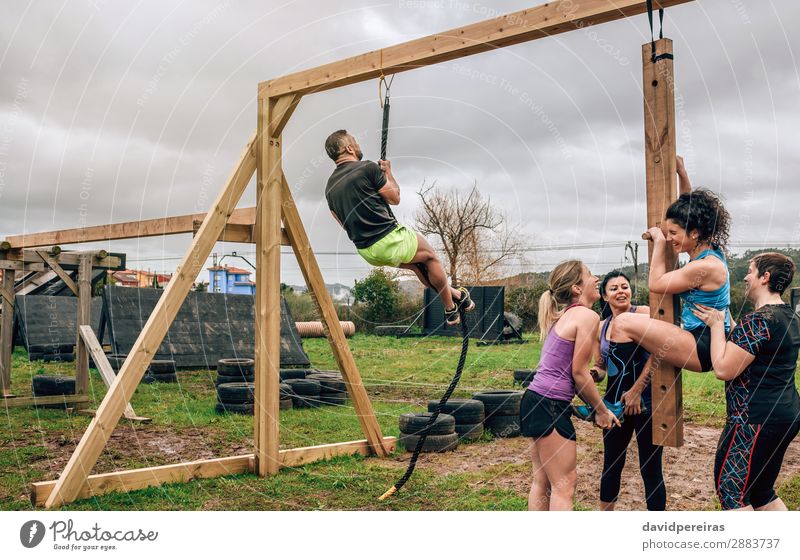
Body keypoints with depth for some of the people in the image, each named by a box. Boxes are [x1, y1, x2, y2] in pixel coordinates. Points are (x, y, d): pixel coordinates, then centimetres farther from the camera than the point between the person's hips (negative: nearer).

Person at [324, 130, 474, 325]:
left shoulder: (330, 187, 7)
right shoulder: (367, 168, -14)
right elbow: (395, 198, -3)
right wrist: (388, 172, 13)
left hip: (367, 253, 7)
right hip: (390, 241, -7)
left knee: (416, 263, 29)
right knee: (430, 256, 20)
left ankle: (452, 293, 41)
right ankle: (450, 309, 30)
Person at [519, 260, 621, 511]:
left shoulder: (564, 315, 17)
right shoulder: (587, 316, -11)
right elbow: (579, 373, -12)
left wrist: (592, 406, 17)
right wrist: (602, 411, 0)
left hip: (536, 399, 10)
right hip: (550, 406, -9)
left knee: (542, 481, 16)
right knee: (564, 485, -3)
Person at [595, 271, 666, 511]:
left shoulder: (644, 314, -9)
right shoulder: (602, 327, 8)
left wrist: (636, 390, -21)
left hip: (645, 402, -6)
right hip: (615, 402, 6)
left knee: (650, 469, 1)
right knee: (611, 465, 15)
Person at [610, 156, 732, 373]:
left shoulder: (705, 267, -23)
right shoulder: (709, 249, 6)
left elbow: (655, 283, -13)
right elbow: (691, 207, 23)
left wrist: (659, 242, -7)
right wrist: (682, 174, 22)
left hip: (703, 349, -11)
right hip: (706, 341, 11)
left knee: (623, 324, -16)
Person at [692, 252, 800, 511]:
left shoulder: (758, 320, -20)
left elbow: (724, 369, -20)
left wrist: (716, 325, -11)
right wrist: (725, 319, 21)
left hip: (756, 420, -10)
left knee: (731, 489, 1)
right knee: (762, 492, 20)